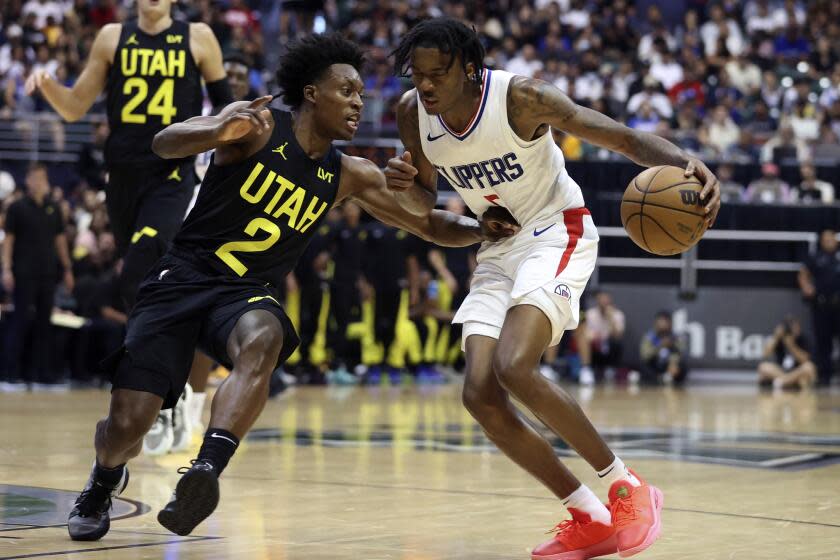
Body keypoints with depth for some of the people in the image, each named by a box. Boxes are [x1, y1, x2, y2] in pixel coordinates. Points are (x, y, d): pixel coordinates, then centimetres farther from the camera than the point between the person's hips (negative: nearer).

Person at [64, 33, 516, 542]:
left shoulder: (350, 176, 6)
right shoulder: (259, 126, -9)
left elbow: (429, 224, 12)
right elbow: (165, 143, -23)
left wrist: (479, 230, -9)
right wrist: (222, 132, -43)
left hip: (249, 294, 3)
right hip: (183, 277, -3)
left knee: (263, 340, -36)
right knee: (126, 426, -10)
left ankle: (206, 471, -49)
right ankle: (105, 480, 27)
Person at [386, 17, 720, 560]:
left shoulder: (520, 97, -23)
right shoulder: (413, 112, -6)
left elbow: (625, 137, -23)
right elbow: (425, 205, 10)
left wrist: (686, 162, -43)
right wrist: (405, 185, -15)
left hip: (556, 233, -7)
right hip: (498, 251, 7)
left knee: (514, 367, -29)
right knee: (481, 396, -8)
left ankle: (628, 489, -12)